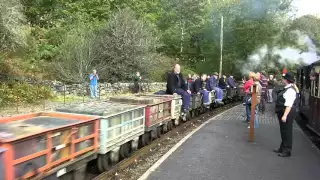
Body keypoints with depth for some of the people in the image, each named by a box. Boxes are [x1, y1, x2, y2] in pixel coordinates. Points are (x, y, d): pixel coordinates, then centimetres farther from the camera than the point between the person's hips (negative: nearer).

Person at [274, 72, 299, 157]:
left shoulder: (290, 90, -20)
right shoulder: (286, 88, 10)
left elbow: (289, 105, -26)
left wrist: (285, 116, -29)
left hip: (287, 113, -10)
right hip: (283, 113, 10)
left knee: (287, 132, 2)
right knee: (283, 131, 20)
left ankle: (287, 151, 14)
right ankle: (282, 148, 35)